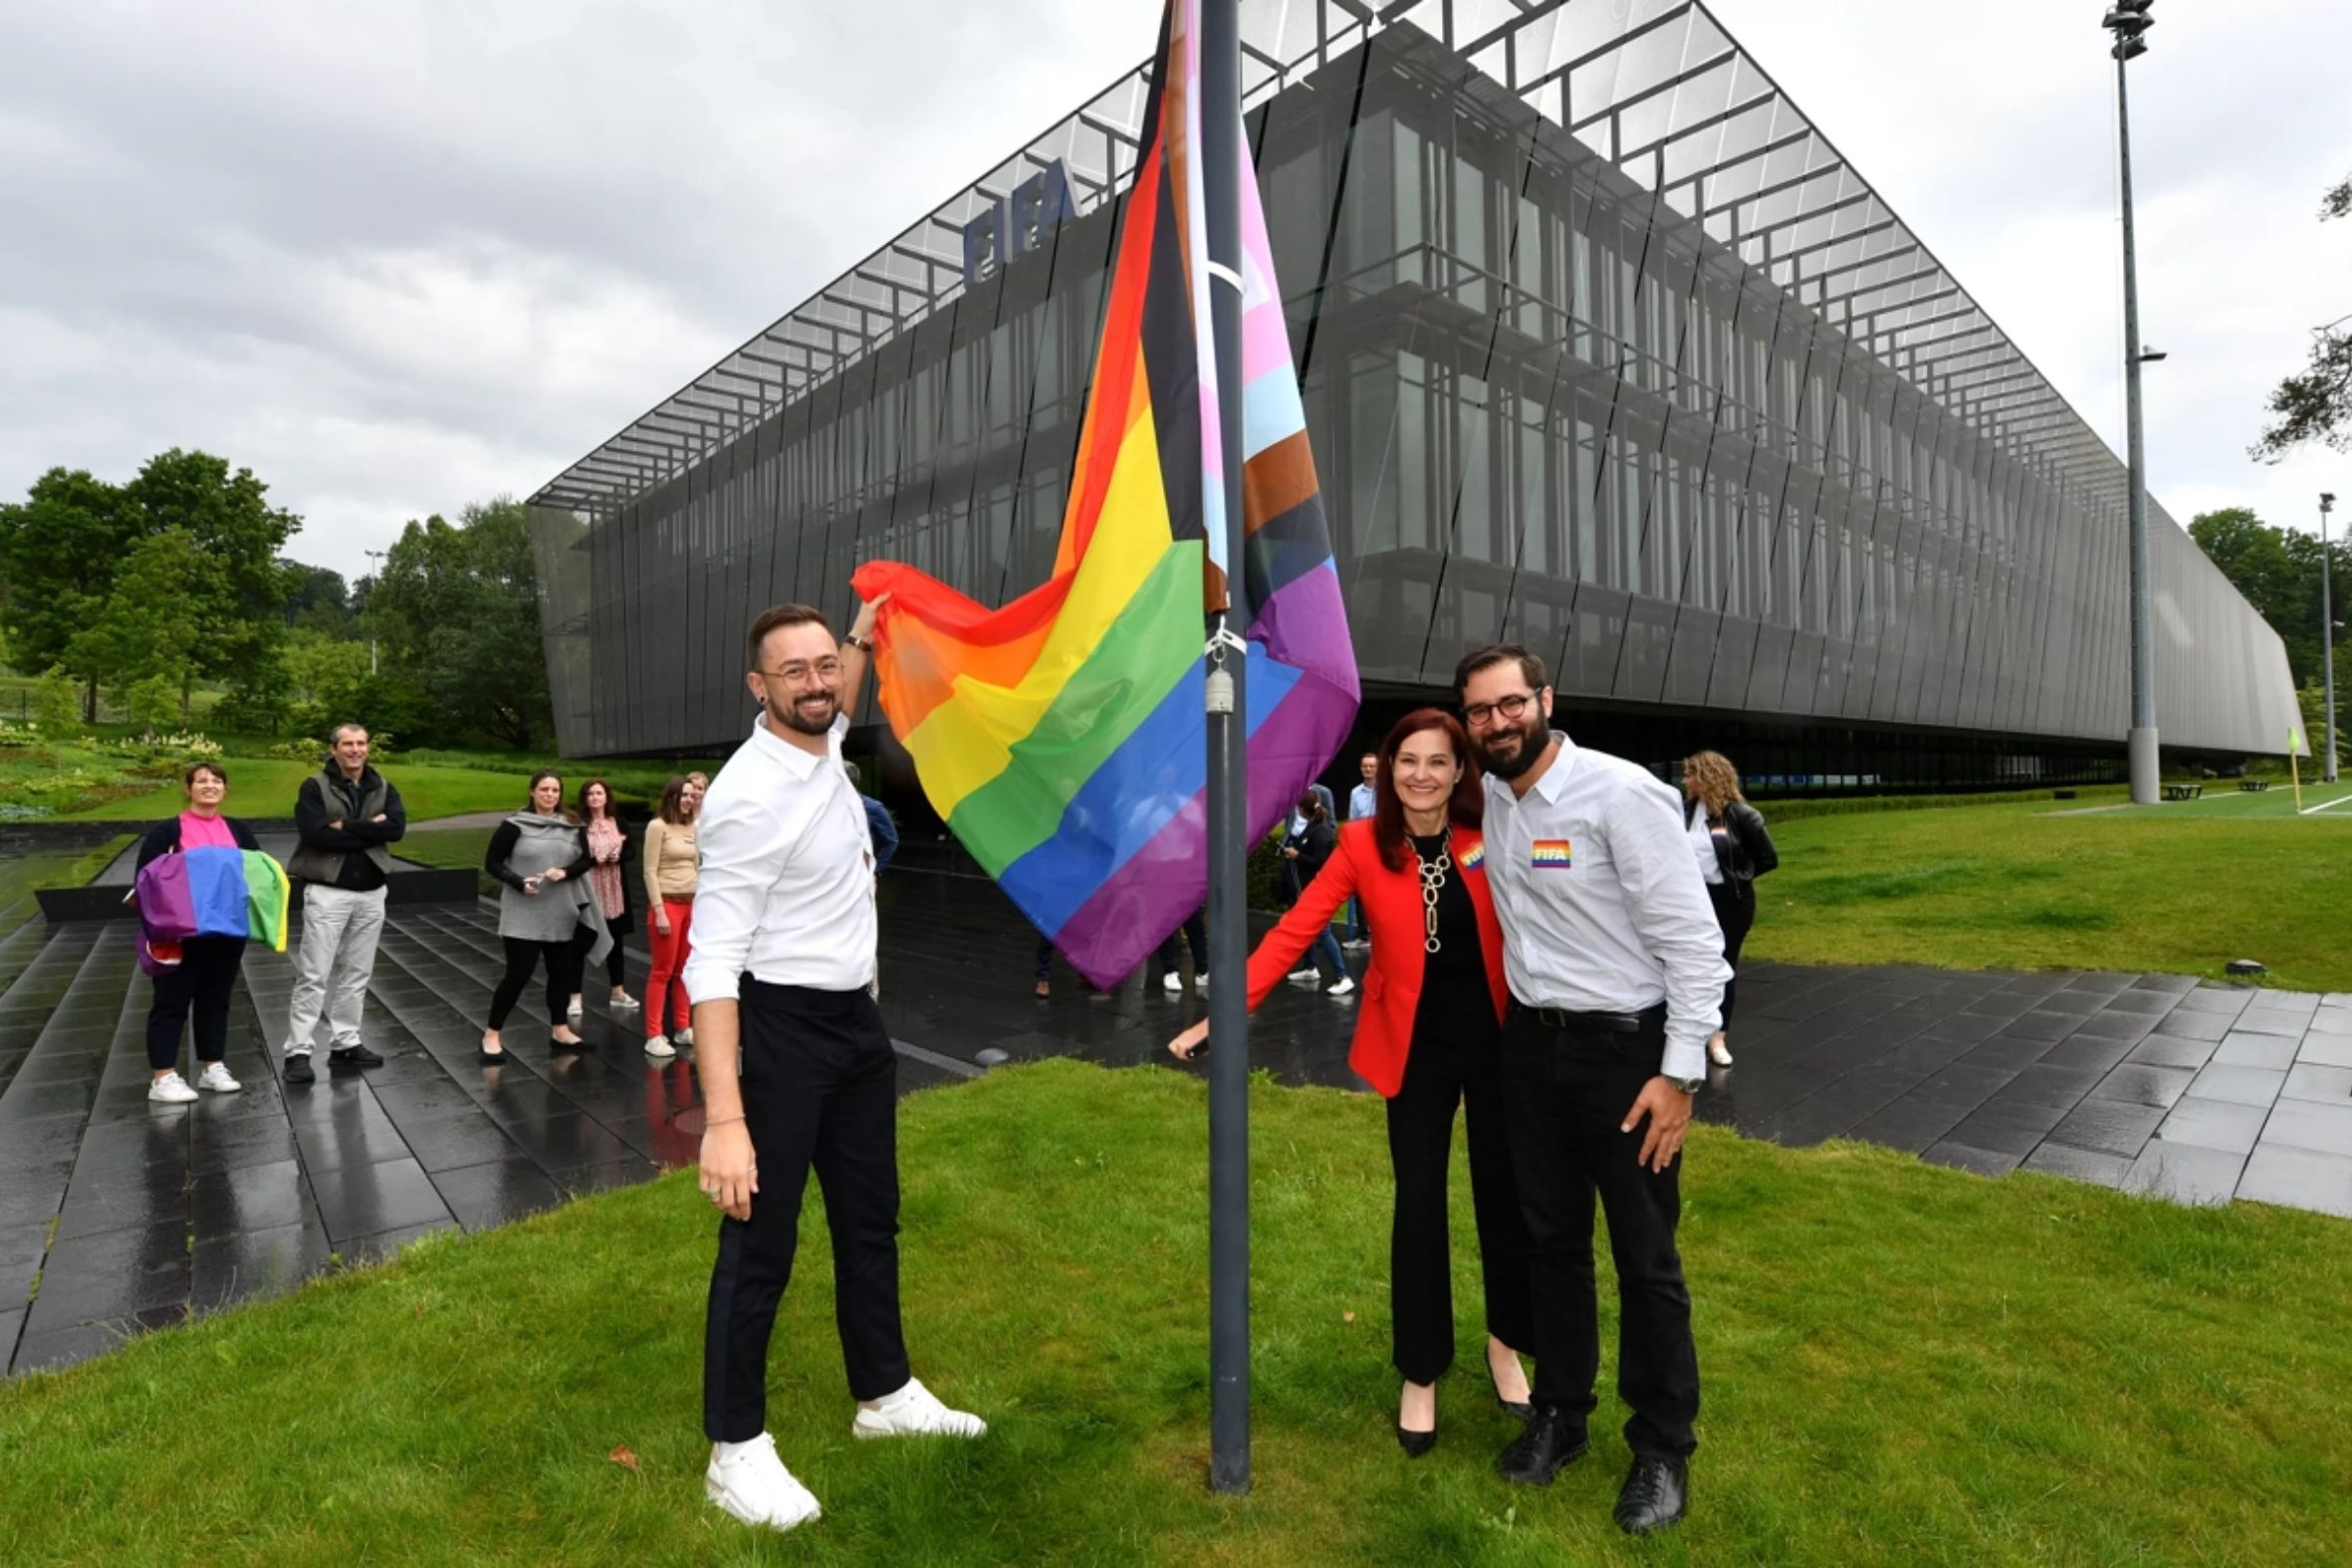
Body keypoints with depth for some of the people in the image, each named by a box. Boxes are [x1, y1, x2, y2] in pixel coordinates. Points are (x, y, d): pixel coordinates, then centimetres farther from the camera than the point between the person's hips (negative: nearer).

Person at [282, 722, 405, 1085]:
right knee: (314, 975, -3)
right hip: (327, 892, -5)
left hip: (371, 893, 5)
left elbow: (397, 828, -10)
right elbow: (316, 834, -20)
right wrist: (368, 830, -16)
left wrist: (345, 828, -16)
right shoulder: (314, 787, -5)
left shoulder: (383, 788, 7)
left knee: (356, 974, 11)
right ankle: (297, 1051, 3)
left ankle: (345, 1044, 21)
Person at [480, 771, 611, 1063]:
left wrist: (565, 872, -13)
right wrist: (520, 883, -18)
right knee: (518, 974, -3)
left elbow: (586, 860, 6)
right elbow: (492, 863, -4)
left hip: (562, 913, 4)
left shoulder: (572, 826, 4)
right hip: (523, 914, -4)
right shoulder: (515, 825, -7)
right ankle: (491, 1035, 11)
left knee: (561, 970, 13)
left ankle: (559, 1030, 27)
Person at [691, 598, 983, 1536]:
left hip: (859, 1019, 9)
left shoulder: (825, 748, 0)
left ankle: (885, 1395, 38)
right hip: (783, 1029, -8)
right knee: (762, 1240, 4)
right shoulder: (749, 796, -24)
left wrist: (864, 635, 24)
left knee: (871, 1216, 19)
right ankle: (736, 1452, 24)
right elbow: (711, 966, -26)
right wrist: (725, 1118, -31)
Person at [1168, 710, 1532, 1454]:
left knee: (1506, 1192, 14)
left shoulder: (1488, 836, -9)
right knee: (1419, 1204, 6)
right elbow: (1295, 930, -16)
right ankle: (1421, 1375, 28)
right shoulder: (1363, 844, -12)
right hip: (1415, 1046, -1)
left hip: (1499, 1036, 1)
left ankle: (1505, 1343, 40)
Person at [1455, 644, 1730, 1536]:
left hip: (1625, 1048, -5)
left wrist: (1680, 1072, -18)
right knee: (1552, 1240, 18)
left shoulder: (1621, 792, -19)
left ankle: (1663, 1450, 30)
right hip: (1531, 1046, 6)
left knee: (1645, 1258, 10)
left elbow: (1694, 938, -18)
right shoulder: (1488, 801, 1)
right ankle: (1559, 1415, 37)